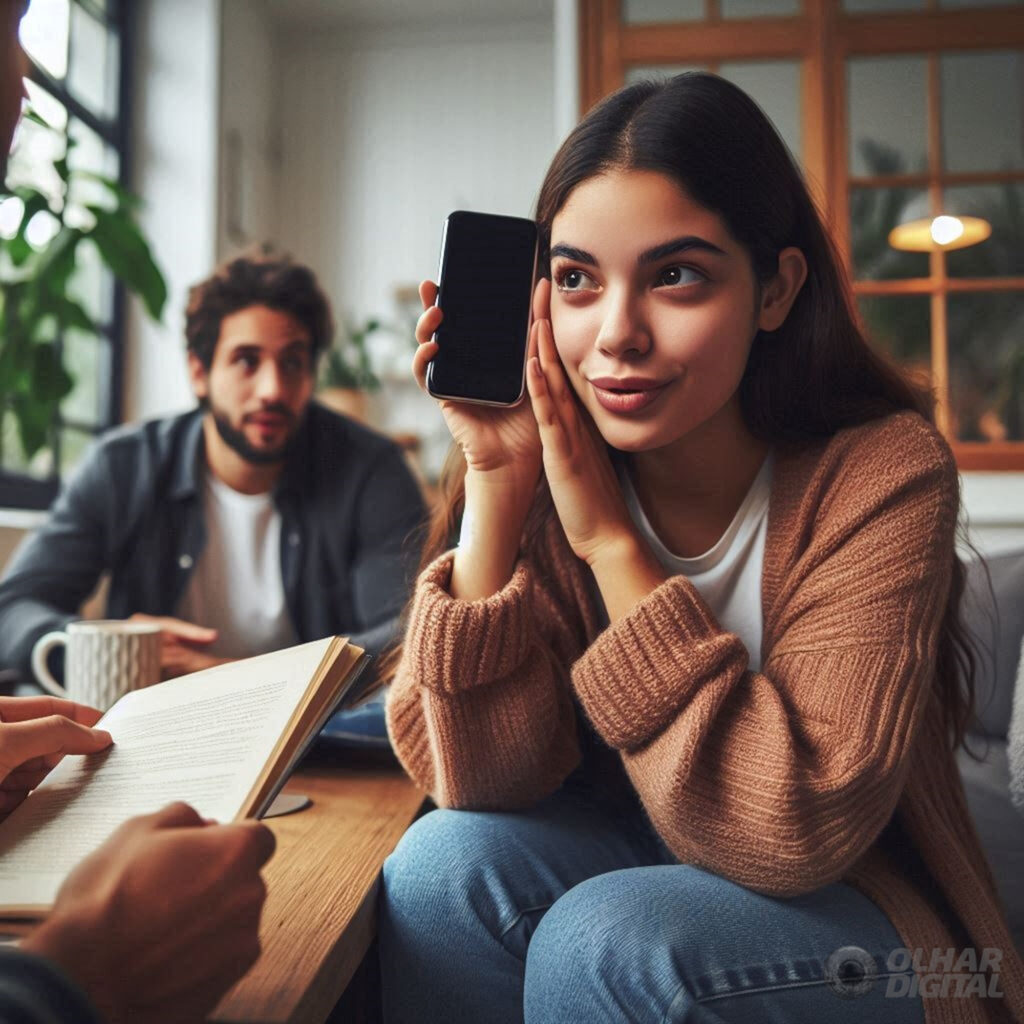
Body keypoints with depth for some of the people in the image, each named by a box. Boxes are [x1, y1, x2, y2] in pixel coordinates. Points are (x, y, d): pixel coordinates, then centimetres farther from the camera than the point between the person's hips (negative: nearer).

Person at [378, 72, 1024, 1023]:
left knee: (605, 939, -30)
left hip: (855, 906, -2)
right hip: (629, 854, 3)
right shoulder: (545, 465, -13)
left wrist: (608, 539, -28)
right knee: (447, 860, -25)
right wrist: (494, 483, -28)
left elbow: (796, 832, -27)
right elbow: (480, 779, -19)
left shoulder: (882, 472, -22)